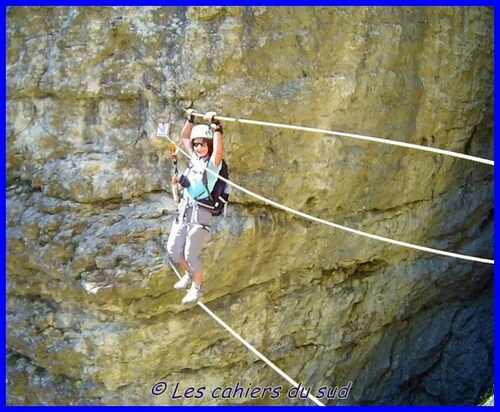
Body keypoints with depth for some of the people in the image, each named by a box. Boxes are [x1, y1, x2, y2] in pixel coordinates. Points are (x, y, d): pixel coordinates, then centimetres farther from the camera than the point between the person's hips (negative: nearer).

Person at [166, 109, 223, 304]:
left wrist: (216, 126, -34)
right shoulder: (195, 157, 11)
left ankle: (196, 288, 16)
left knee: (191, 254, -4)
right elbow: (184, 138, 24)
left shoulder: (213, 162, -8)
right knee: (173, 249, 13)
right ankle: (189, 274, 37)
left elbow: (218, 150, -31)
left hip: (200, 213, -7)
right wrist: (190, 119, 15)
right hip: (184, 209, 7)